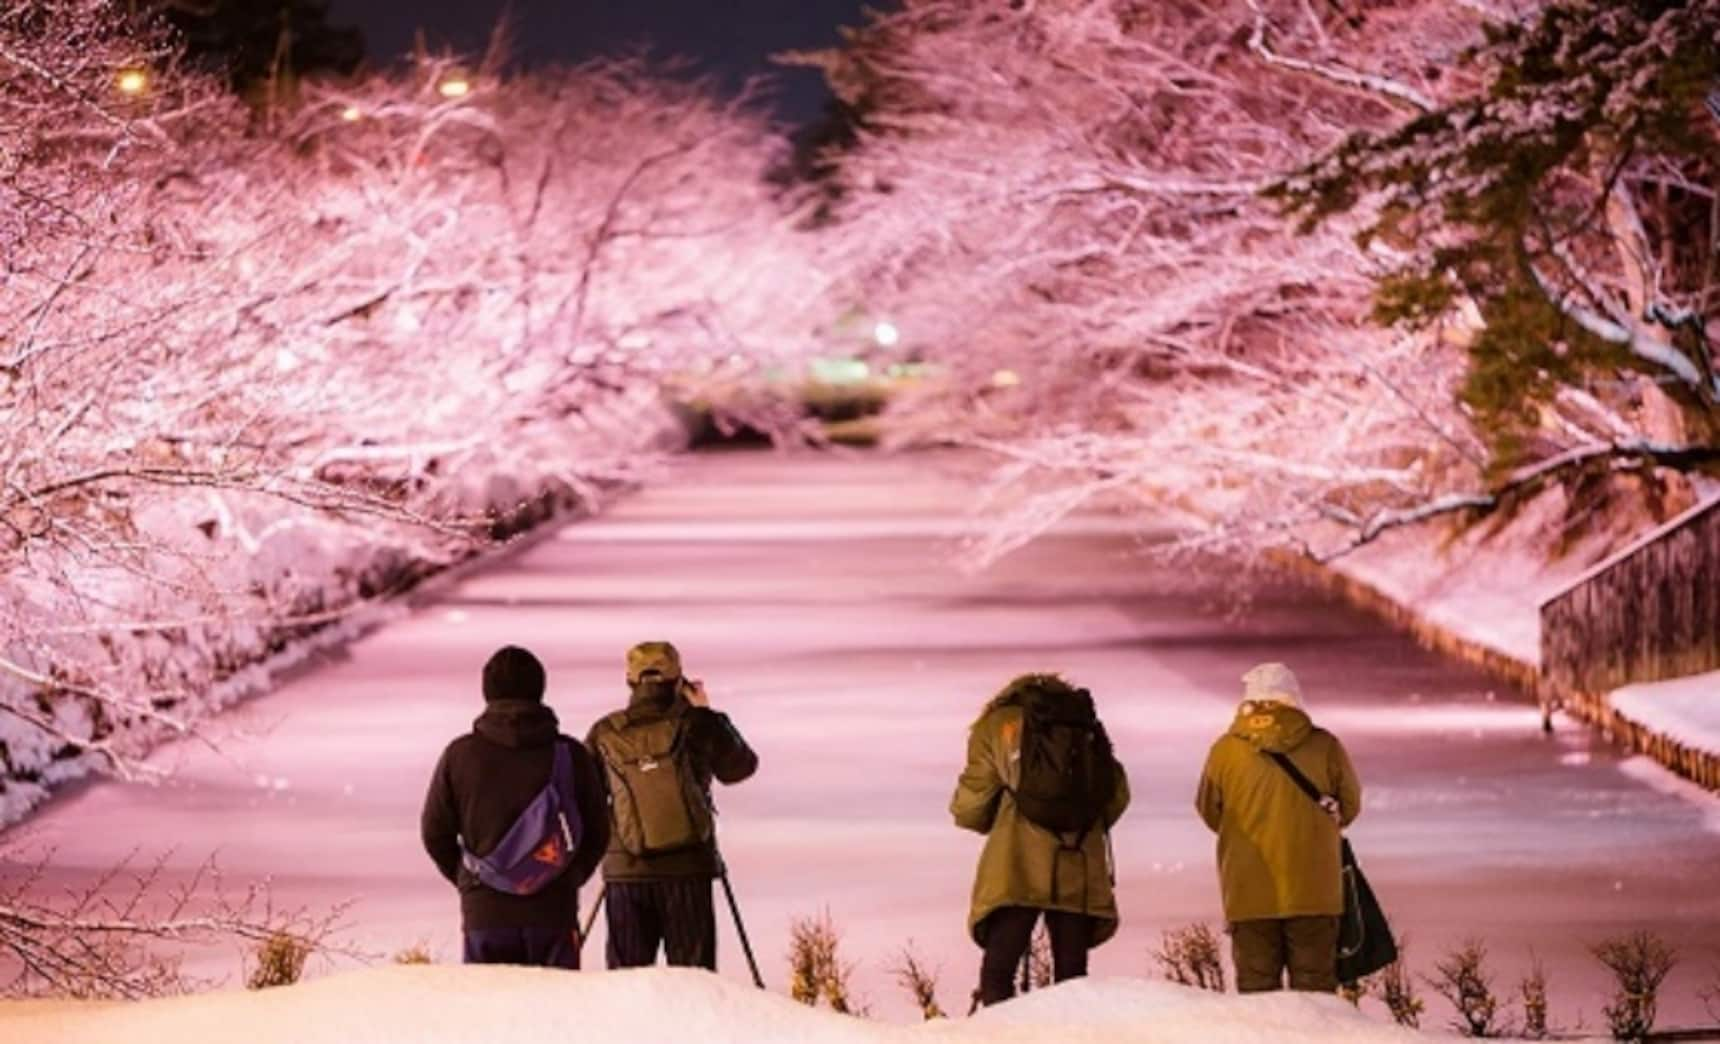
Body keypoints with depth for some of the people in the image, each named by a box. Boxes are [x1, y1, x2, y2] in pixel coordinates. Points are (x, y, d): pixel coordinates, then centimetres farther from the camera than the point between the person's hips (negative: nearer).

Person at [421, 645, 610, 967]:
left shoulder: (460, 755, -1)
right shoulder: (569, 755, 0)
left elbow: (436, 832, 5)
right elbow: (597, 831, 7)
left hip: (484, 909, 0)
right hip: (553, 911, 0)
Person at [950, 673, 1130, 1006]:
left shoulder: (998, 725, 11)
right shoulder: (1086, 727, 18)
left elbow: (969, 807, 7)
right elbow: (1117, 794, 13)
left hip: (1016, 869, -3)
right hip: (1080, 868, 3)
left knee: (998, 971, -3)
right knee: (1072, 976, 7)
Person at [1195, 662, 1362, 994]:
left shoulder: (1225, 750, -5)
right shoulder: (1325, 746, -4)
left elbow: (1209, 813, 7)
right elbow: (1349, 807, 8)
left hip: (1249, 891, 0)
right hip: (1313, 891, 0)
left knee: (1256, 982, 5)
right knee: (1314, 981, 6)